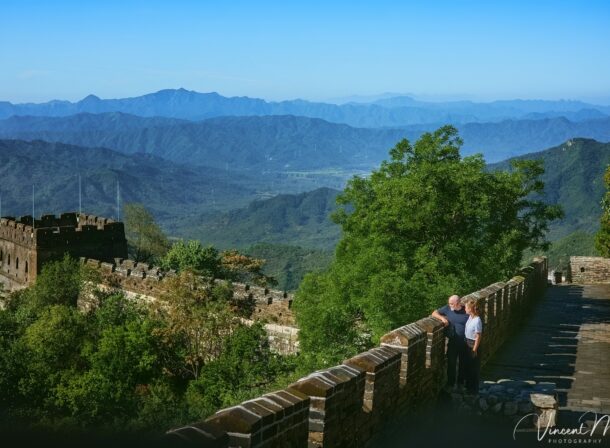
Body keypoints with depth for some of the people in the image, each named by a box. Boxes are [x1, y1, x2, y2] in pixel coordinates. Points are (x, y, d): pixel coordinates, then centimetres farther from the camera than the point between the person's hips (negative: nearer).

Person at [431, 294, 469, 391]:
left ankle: (461, 382, 32)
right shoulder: (447, 308, -5)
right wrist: (442, 318, -17)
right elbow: (434, 313, 2)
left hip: (464, 343, -1)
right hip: (452, 342, 1)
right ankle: (450, 383, 18)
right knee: (451, 363, 4)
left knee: (463, 363, 14)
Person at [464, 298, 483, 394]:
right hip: (468, 343, 8)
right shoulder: (470, 317, -1)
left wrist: (475, 349, -16)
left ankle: (474, 389, 21)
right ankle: (468, 386, 36)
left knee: (474, 368, 7)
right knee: (468, 365, 20)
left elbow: (478, 336, -21)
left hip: (474, 344, -8)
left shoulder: (477, 321, -26)